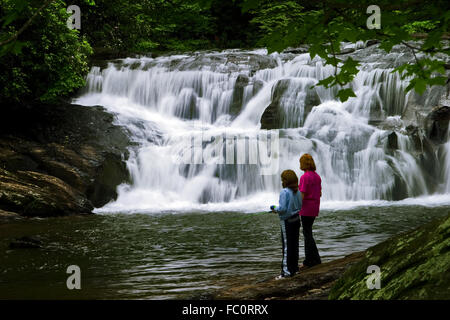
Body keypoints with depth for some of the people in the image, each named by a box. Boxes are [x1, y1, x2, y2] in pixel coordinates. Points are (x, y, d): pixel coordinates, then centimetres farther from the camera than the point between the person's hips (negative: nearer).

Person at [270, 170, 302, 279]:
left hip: (287, 221, -8)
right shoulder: (297, 191, 4)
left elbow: (282, 208, -22)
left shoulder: (284, 192, -18)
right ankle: (294, 267, 23)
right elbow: (300, 206, 10)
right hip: (296, 219, 8)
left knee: (286, 247, -5)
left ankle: (287, 271, -5)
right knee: (294, 245, 15)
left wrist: (275, 209, -2)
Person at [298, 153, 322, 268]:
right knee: (307, 232, 15)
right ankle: (308, 260, 18)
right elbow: (319, 193, 14)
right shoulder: (317, 176, 9)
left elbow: (302, 196, -18)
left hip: (306, 207, -8)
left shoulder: (305, 177, -16)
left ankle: (316, 259, -2)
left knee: (308, 234, -2)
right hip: (315, 207, 8)